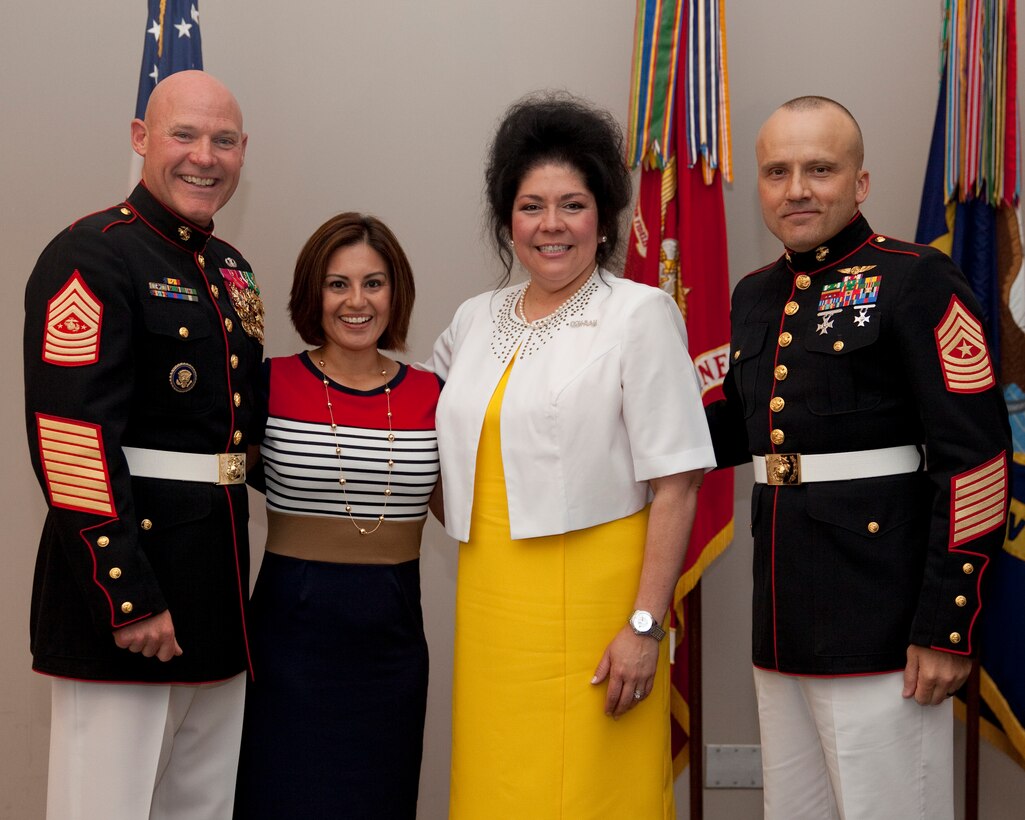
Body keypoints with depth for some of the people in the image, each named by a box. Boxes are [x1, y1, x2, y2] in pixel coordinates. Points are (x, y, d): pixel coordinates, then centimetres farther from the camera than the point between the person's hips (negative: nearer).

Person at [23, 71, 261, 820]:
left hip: (219, 585, 8)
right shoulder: (91, 257, -11)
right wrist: (128, 596, -21)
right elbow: (72, 440, -19)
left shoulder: (231, 270, 15)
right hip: (125, 568, -8)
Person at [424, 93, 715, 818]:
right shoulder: (476, 320, 12)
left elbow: (676, 485, -10)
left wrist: (645, 626, -15)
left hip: (592, 606, -5)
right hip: (491, 607, 5)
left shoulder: (640, 315, -4)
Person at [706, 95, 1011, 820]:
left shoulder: (917, 283, -9)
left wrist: (947, 628, -17)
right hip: (781, 626, 7)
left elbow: (976, 461, -14)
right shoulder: (756, 296, 12)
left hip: (881, 627, -7)